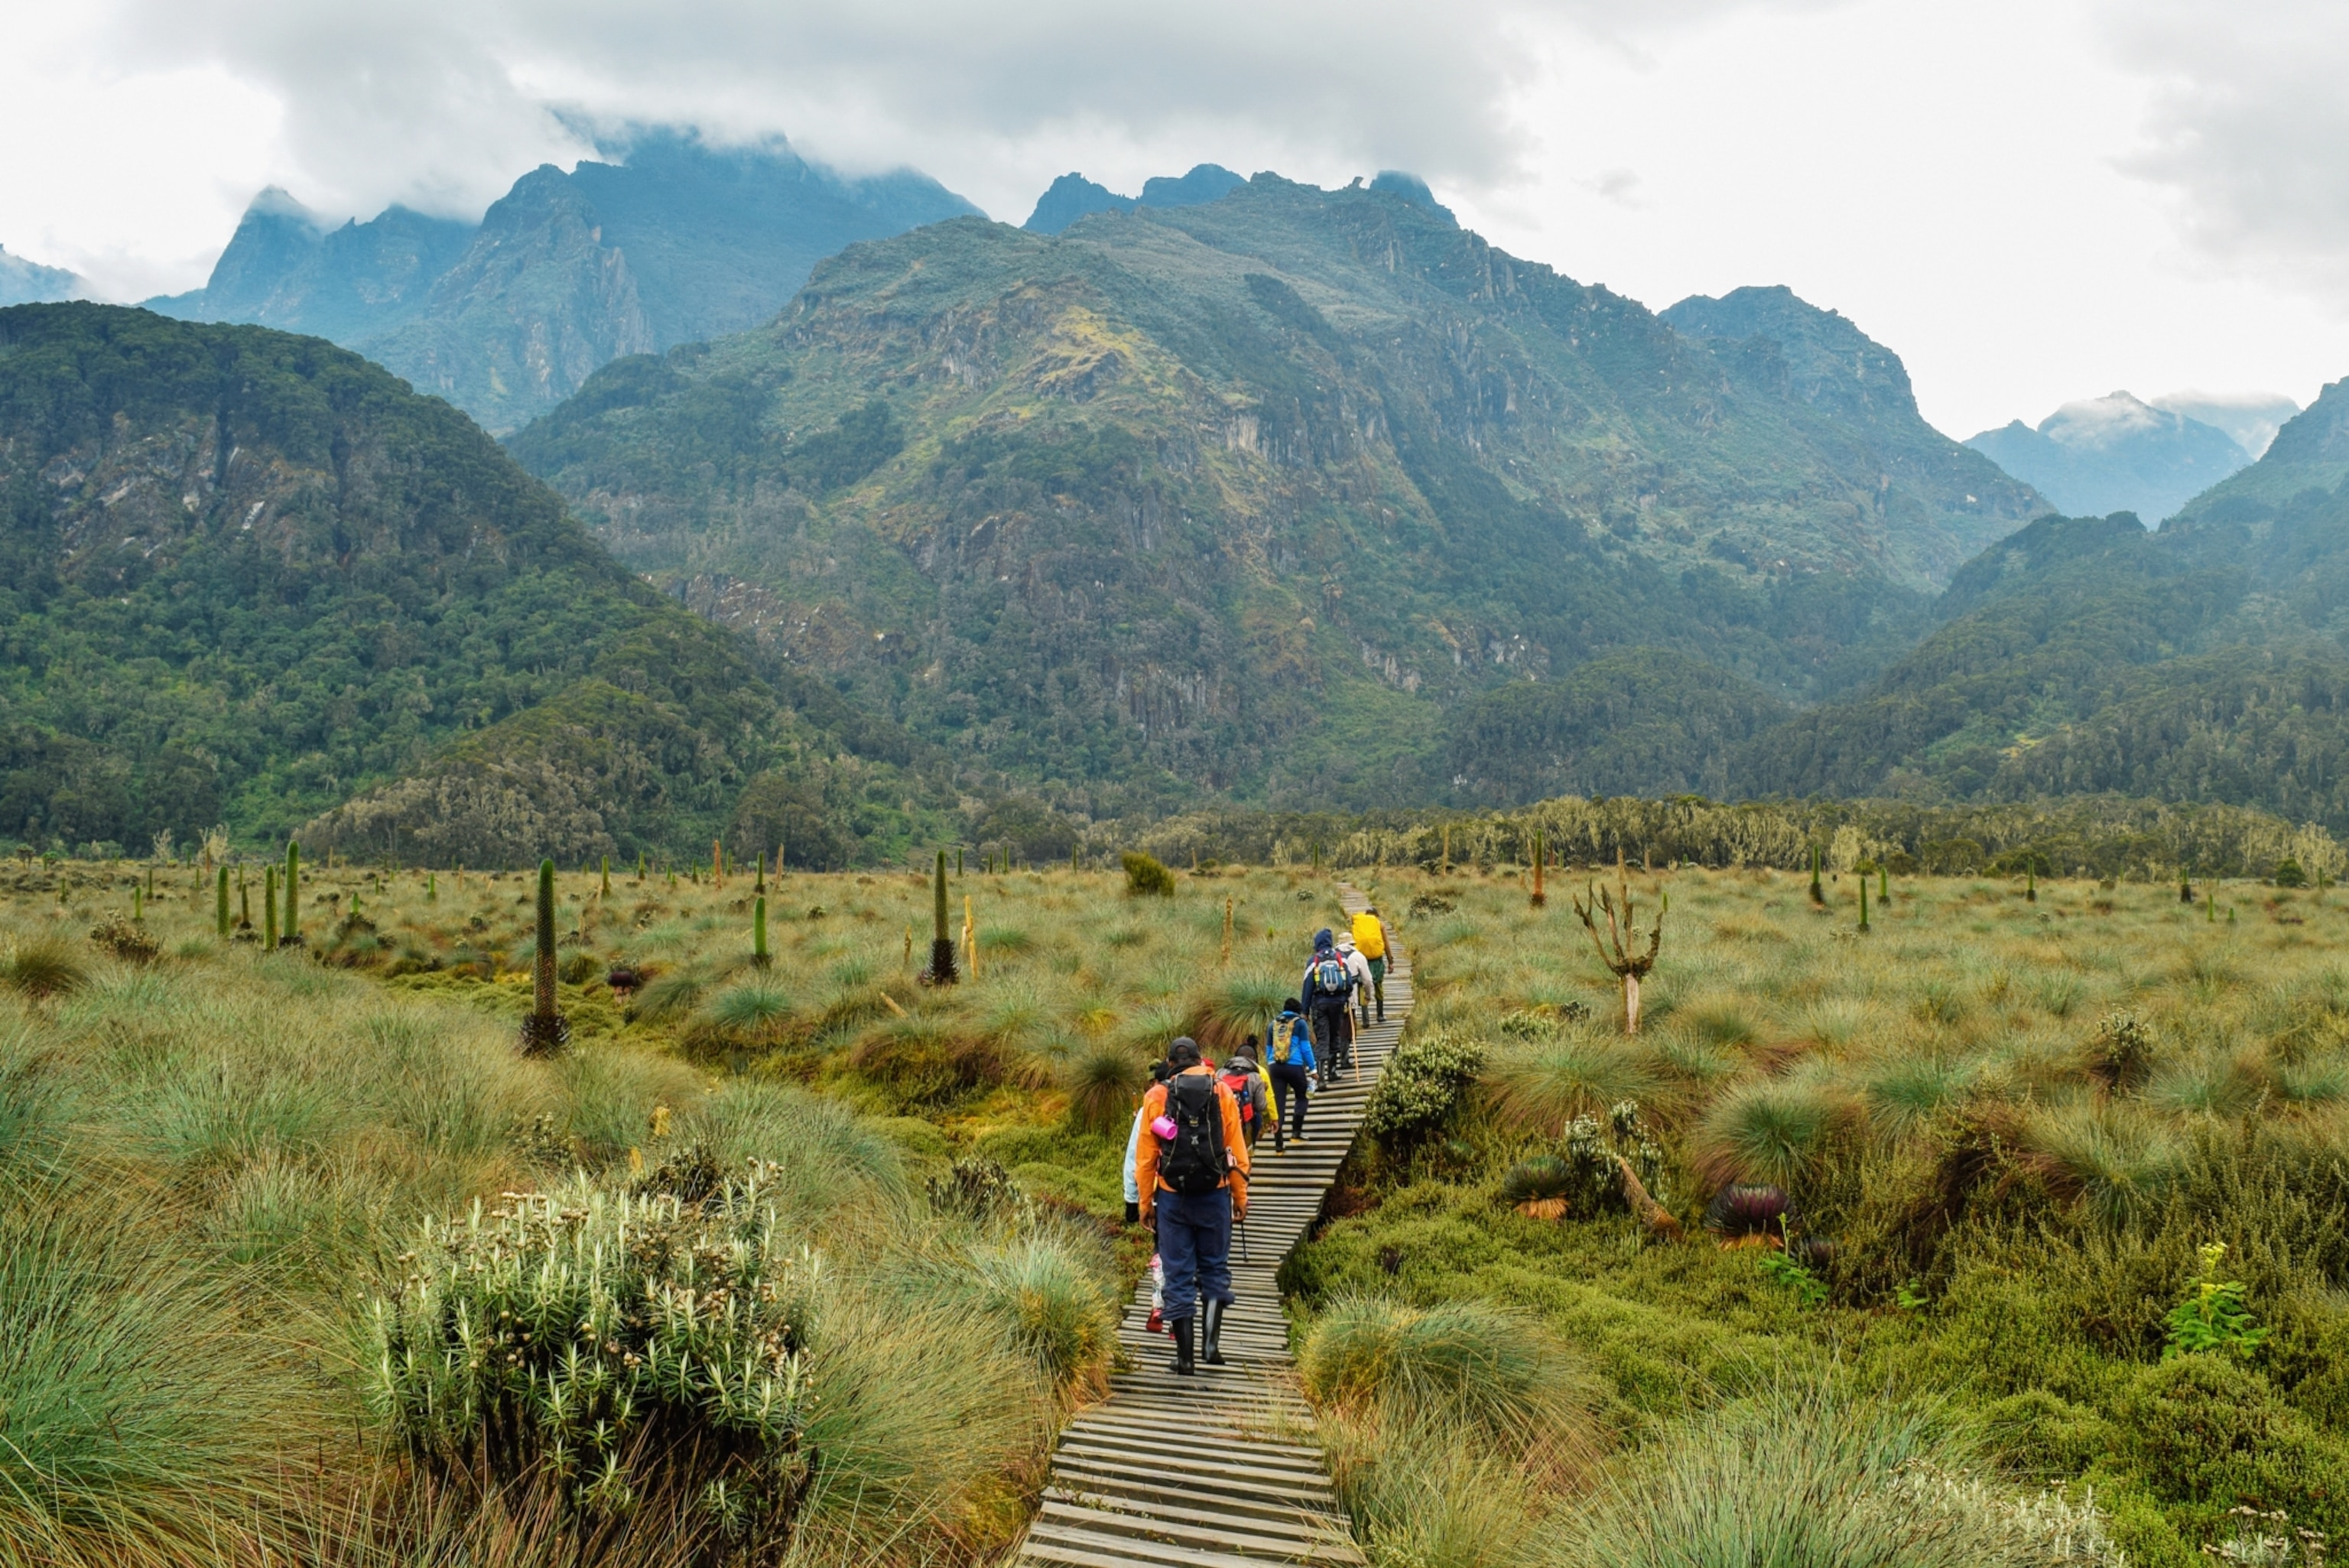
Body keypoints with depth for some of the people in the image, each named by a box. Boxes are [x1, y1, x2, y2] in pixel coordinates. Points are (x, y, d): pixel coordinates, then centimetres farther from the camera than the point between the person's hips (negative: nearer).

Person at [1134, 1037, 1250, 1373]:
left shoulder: (1156, 1097, 1)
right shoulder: (1222, 1094, 2)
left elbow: (1145, 1156, 1)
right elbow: (1236, 1151, 2)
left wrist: (1145, 1203, 8)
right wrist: (1241, 1197, 8)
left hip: (1172, 1197, 0)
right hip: (1214, 1194, 0)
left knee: (1178, 1274, 5)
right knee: (1215, 1269, 14)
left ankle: (1185, 1356, 6)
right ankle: (1211, 1342, 1)